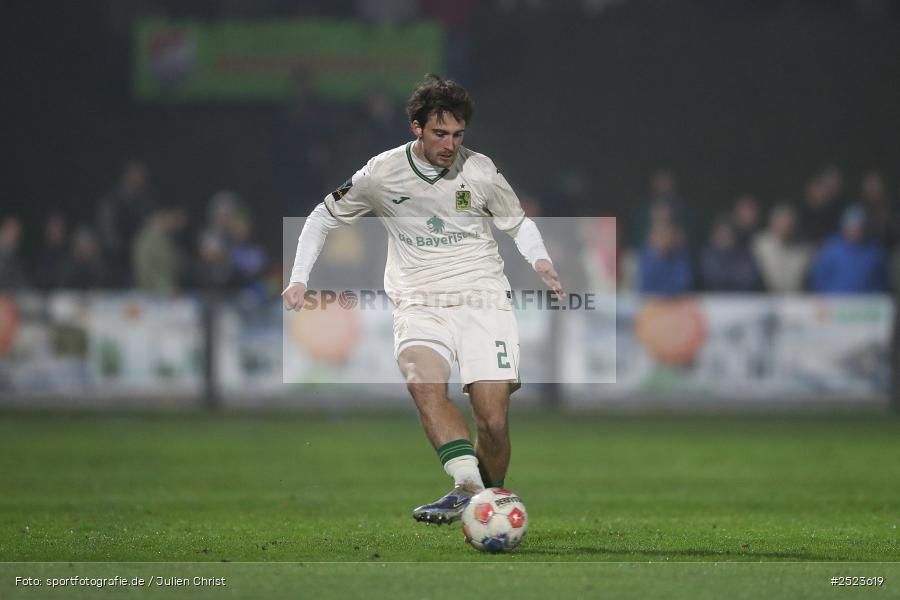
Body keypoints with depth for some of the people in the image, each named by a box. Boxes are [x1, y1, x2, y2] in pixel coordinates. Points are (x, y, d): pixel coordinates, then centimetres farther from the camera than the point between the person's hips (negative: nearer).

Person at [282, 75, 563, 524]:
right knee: (423, 382, -33)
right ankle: (470, 485, -42)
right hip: (419, 301, 0)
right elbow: (323, 218, 14)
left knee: (493, 422, -13)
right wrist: (299, 280, 4)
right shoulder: (382, 175, -1)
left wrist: (540, 260, -2)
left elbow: (518, 222, 18)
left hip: (483, 300, 0)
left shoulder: (480, 172, 0)